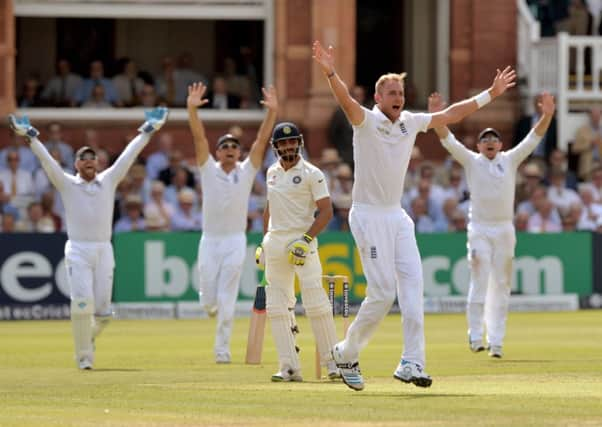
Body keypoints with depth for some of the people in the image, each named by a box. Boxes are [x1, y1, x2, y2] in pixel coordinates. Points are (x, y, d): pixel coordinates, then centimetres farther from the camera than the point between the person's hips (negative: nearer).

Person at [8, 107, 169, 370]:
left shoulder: (109, 181, 13)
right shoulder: (67, 184, 7)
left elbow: (129, 156, 11)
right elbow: (46, 160, -2)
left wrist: (147, 131, 7)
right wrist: (30, 137, -13)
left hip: (104, 250, 2)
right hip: (78, 251, -2)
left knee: (103, 309, -2)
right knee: (82, 305, -14)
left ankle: (88, 336, 29)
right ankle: (84, 356, -2)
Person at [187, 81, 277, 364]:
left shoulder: (247, 171, 4)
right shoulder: (209, 169, 2)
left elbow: (262, 139, -6)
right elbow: (199, 137, -9)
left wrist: (272, 112, -17)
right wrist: (192, 108, -22)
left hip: (235, 241, 0)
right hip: (210, 240, 0)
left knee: (227, 300, -5)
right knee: (209, 301, 3)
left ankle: (222, 348, 1)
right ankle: (214, 309, 39)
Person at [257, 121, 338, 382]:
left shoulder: (311, 174, -5)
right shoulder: (272, 172, 14)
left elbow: (326, 211, -9)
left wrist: (306, 239, -19)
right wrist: (264, 241, 18)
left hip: (301, 239, -6)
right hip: (275, 241, 6)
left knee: (315, 302, -11)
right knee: (277, 306, 1)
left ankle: (332, 361, -3)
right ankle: (289, 367, 2)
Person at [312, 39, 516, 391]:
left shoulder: (410, 123, 10)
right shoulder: (366, 121, -9)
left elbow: (450, 115, 20)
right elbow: (346, 100, -29)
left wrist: (490, 94, 21)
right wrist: (330, 73, -49)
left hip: (398, 216, 7)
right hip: (369, 216, -7)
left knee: (412, 284, -7)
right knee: (383, 292, -10)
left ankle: (412, 363, -10)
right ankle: (347, 353, 9)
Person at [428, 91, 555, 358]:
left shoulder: (510, 160, 9)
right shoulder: (471, 161, 5)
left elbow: (533, 138, 2)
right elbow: (447, 139, -5)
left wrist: (546, 116, -13)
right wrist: (436, 116, -20)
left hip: (505, 228, 2)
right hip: (479, 228, -2)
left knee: (501, 286, 2)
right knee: (479, 283, -9)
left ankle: (496, 341, 4)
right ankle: (476, 336, -7)